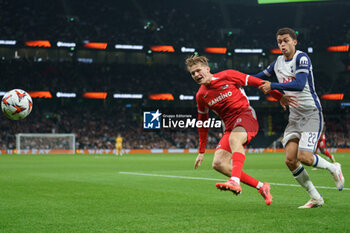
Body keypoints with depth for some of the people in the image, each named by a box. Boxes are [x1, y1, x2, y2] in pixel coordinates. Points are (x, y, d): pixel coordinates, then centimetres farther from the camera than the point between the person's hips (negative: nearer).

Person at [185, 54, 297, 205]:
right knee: (218, 163, -14)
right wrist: (201, 151, 23)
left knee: (234, 138, -38)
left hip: (246, 115, -5)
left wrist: (280, 97, 1)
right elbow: (202, 123, 22)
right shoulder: (201, 95, 12)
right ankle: (261, 187, -7)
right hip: (230, 127, 6)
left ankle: (235, 182, -56)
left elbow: (258, 83, 2)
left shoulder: (227, 76, -2)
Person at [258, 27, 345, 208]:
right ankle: (315, 198, 6)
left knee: (304, 157, -19)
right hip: (294, 116, 7)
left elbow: (299, 84, -26)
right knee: (290, 160, -7)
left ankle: (333, 168, 13)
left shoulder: (302, 58, -12)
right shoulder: (278, 62, 11)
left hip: (311, 113, -7)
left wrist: (273, 86, -28)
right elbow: (262, 76, 28)